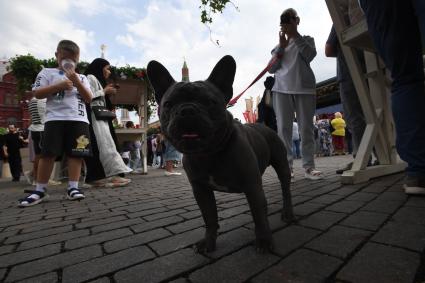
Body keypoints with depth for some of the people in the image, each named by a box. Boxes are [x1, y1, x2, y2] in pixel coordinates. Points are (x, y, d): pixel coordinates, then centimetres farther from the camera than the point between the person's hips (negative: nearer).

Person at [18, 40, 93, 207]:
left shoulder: (81, 77, 19)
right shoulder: (47, 72, 14)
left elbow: (89, 98, 6)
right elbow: (37, 93, 3)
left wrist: (76, 81, -4)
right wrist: (59, 85, -9)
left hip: (78, 119, 2)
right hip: (55, 119, -1)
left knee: (76, 154, -3)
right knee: (48, 153, -4)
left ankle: (73, 187, 3)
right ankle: (40, 190, 6)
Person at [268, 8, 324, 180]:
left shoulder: (306, 39, 19)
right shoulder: (279, 46, 24)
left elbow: (310, 55, -3)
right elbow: (271, 69, 11)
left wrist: (295, 34, -1)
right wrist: (282, 46, 4)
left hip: (304, 88, -1)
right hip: (281, 89, 1)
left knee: (306, 128, -4)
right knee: (283, 128, -8)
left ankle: (309, 166, 0)